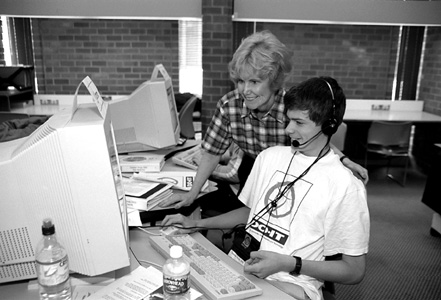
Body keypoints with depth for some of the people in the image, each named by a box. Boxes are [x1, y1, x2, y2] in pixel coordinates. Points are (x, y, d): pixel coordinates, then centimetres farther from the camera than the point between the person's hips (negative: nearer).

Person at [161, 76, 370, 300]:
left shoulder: (346, 186, -11)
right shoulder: (269, 156, 7)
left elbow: (355, 271, -6)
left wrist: (288, 264, -17)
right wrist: (196, 224, 9)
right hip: (239, 263, 6)